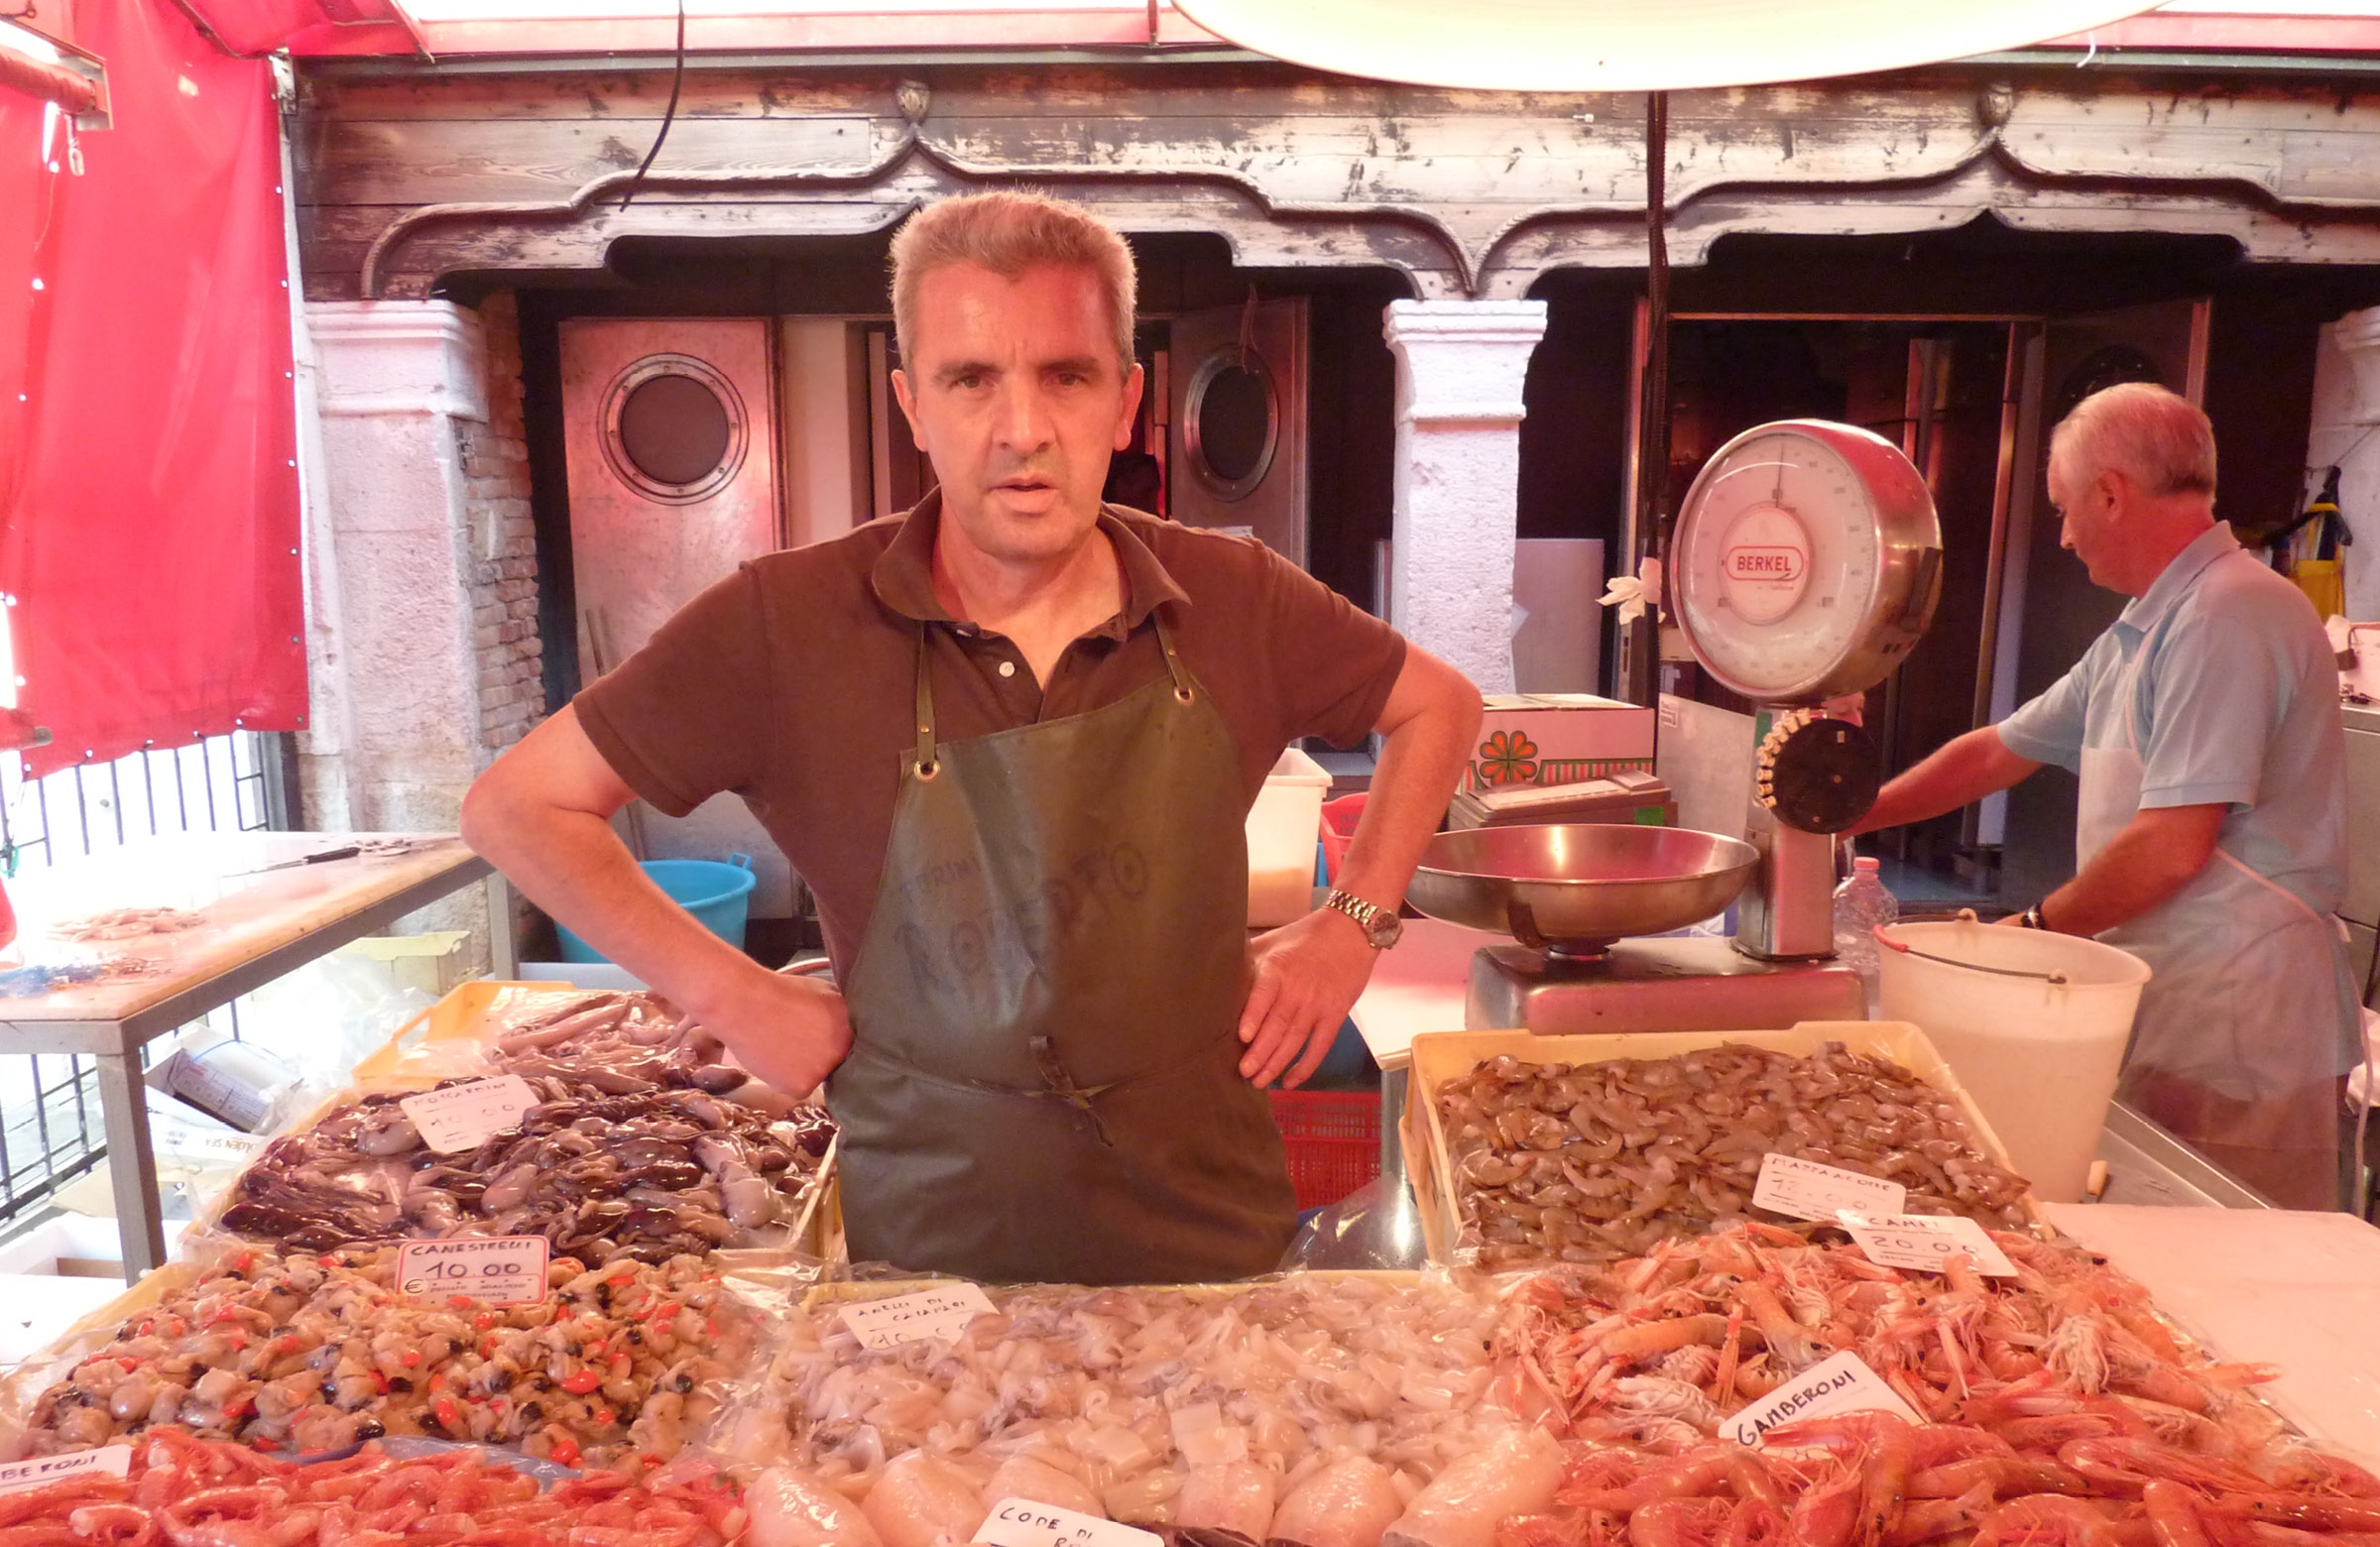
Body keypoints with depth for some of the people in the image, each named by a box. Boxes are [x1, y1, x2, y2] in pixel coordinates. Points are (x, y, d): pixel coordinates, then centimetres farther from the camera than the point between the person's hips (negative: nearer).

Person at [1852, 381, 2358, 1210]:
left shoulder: (2229, 613, -17)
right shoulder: (2140, 634, 15)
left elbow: (2171, 848, -22)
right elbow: (2001, 750, 21)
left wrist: (2035, 929, -9)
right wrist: (1847, 818, 20)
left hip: (2238, 1027, -9)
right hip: (2167, 1008, 9)